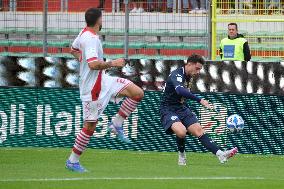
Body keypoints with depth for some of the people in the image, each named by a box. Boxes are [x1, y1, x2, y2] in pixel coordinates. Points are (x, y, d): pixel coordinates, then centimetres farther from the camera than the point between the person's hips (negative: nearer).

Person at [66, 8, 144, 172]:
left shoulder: (84, 33, 7)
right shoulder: (91, 39, -23)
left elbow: (74, 49, 26)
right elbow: (93, 64, -33)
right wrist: (112, 63, -21)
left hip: (103, 80, 9)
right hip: (93, 87, -9)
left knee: (138, 93, 0)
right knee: (90, 126, -1)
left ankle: (116, 125, 8)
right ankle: (72, 161, 10)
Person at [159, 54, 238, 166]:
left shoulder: (189, 76, 9)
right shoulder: (177, 75, -22)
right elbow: (180, 90, -43)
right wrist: (200, 100, -49)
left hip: (182, 108, 8)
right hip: (168, 110, -8)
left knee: (199, 131, -9)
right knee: (181, 131, -32)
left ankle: (220, 155, -18)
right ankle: (181, 155, -6)